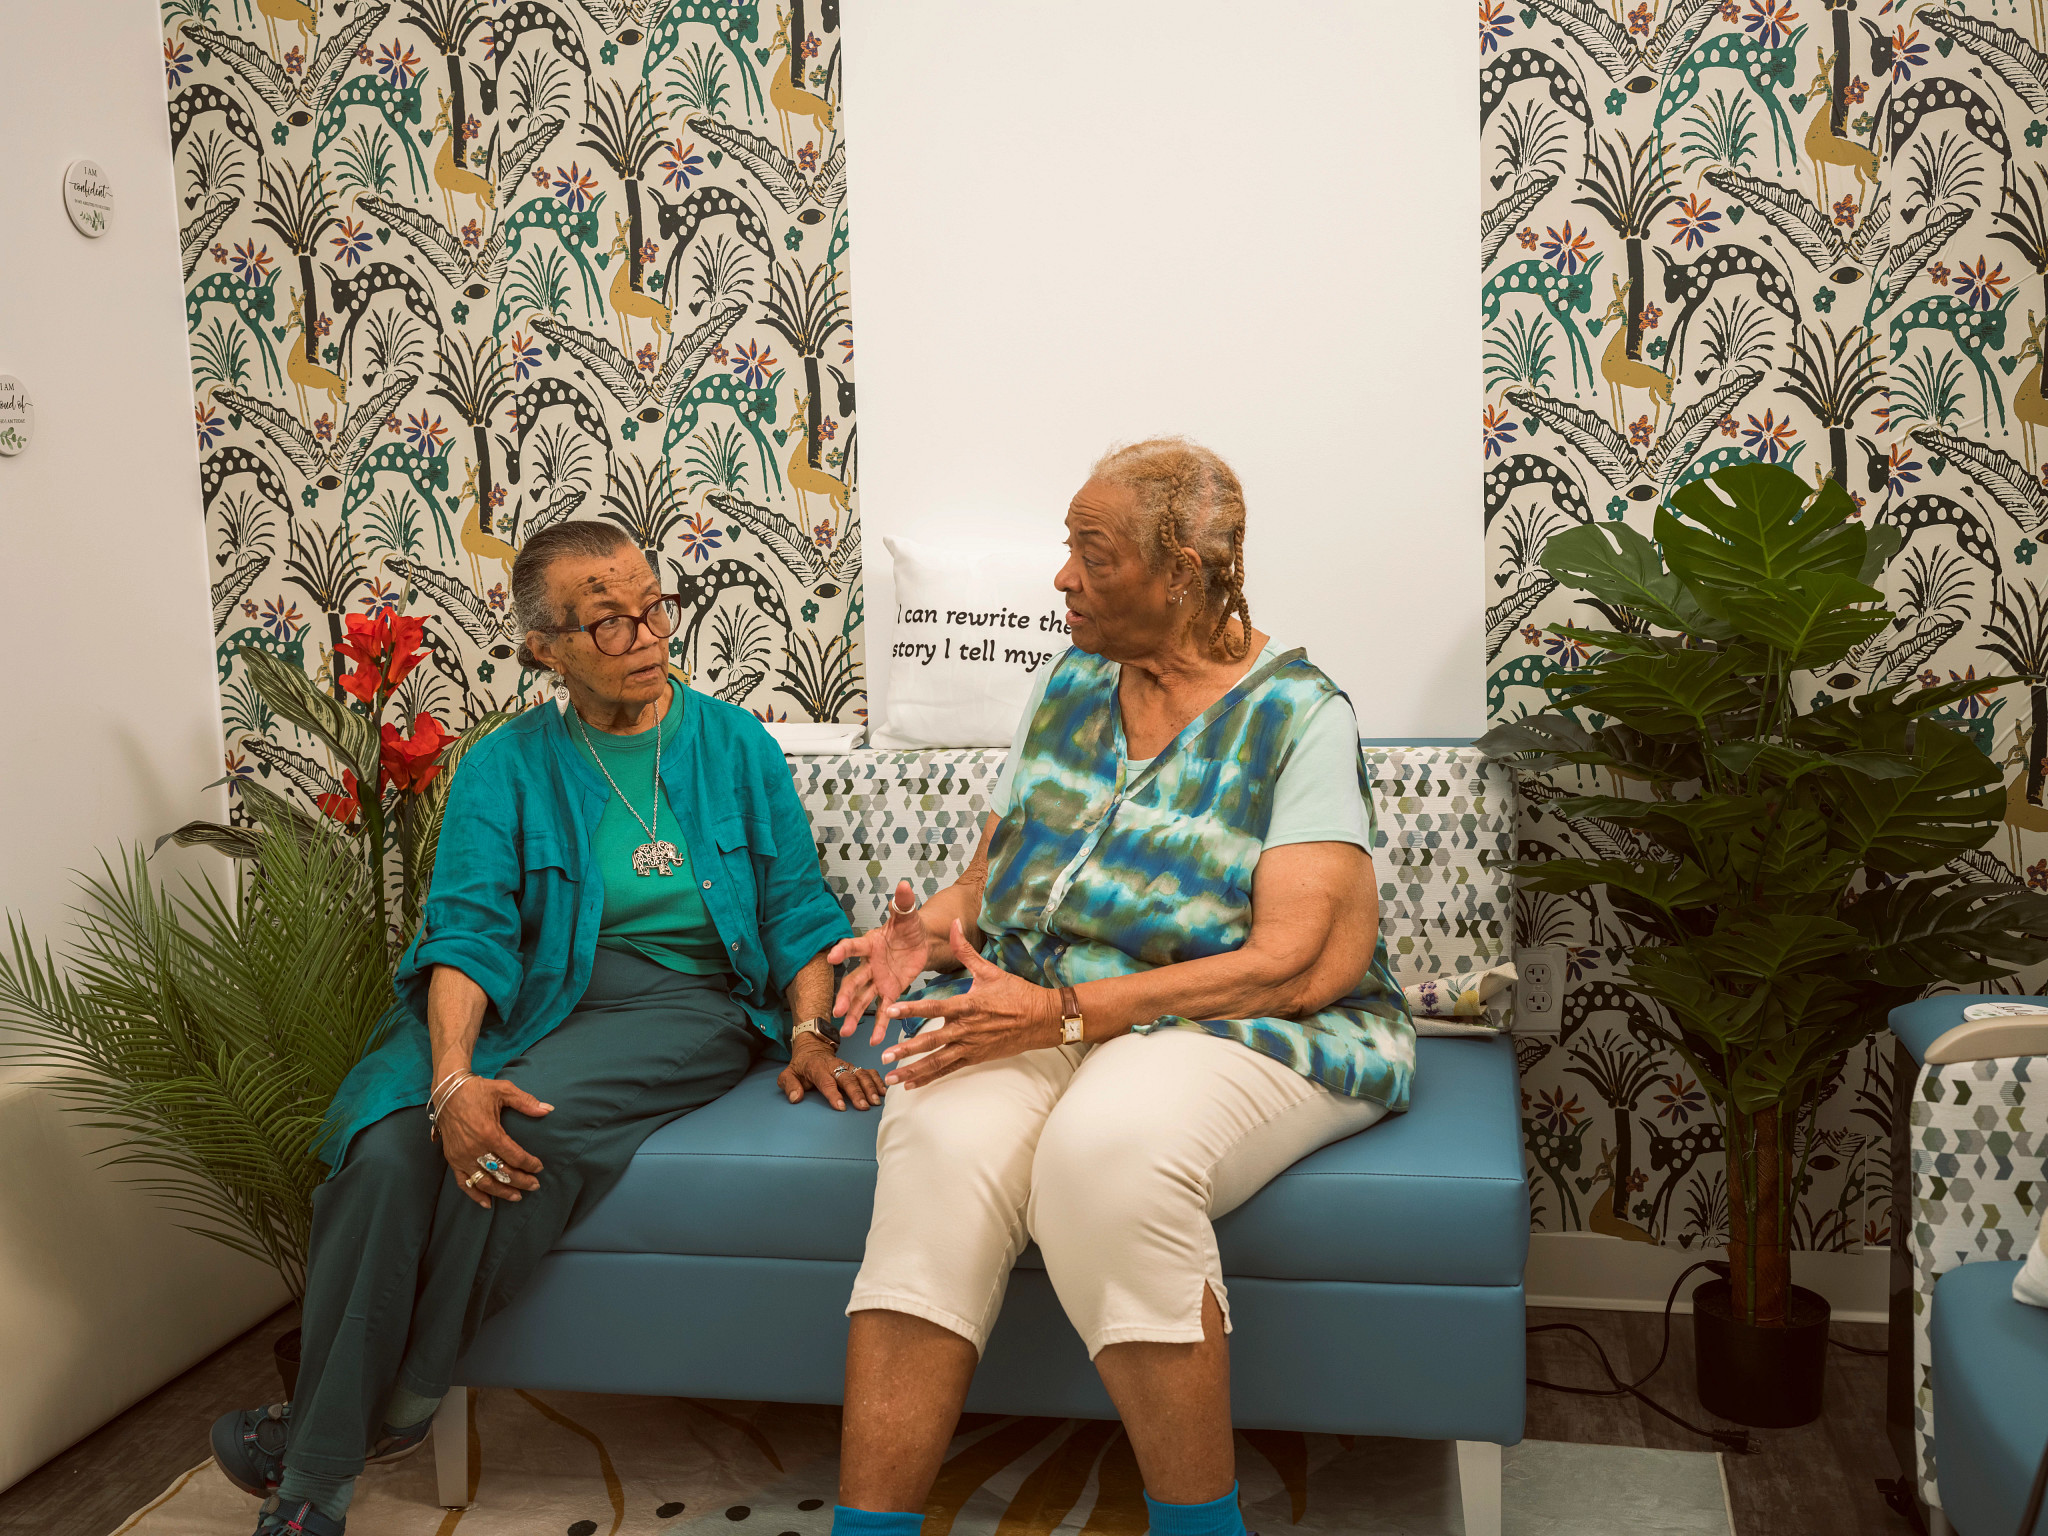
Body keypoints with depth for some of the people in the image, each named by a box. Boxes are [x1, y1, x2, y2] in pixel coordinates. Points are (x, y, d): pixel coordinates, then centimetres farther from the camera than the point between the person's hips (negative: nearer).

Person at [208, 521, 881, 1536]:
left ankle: (397, 1404, -12)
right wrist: (453, 1077, -23)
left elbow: (797, 908, 10)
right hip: (532, 1004, 1)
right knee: (388, 1154, -27)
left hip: (689, 1002, -1)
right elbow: (467, 929, -6)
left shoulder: (735, 745, 8)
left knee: (532, 1121, -32)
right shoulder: (506, 767, 6)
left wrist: (810, 1036, -7)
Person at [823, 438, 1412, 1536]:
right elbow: (995, 873, 19)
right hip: (1037, 1013, 5)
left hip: (1238, 1030, -4)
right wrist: (934, 928, -6)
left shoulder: (1297, 717, -6)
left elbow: (1306, 964, -15)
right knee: (940, 1140, -29)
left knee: (1105, 1149, -37)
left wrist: (1068, 1011, -22)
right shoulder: (1068, 685, 14)